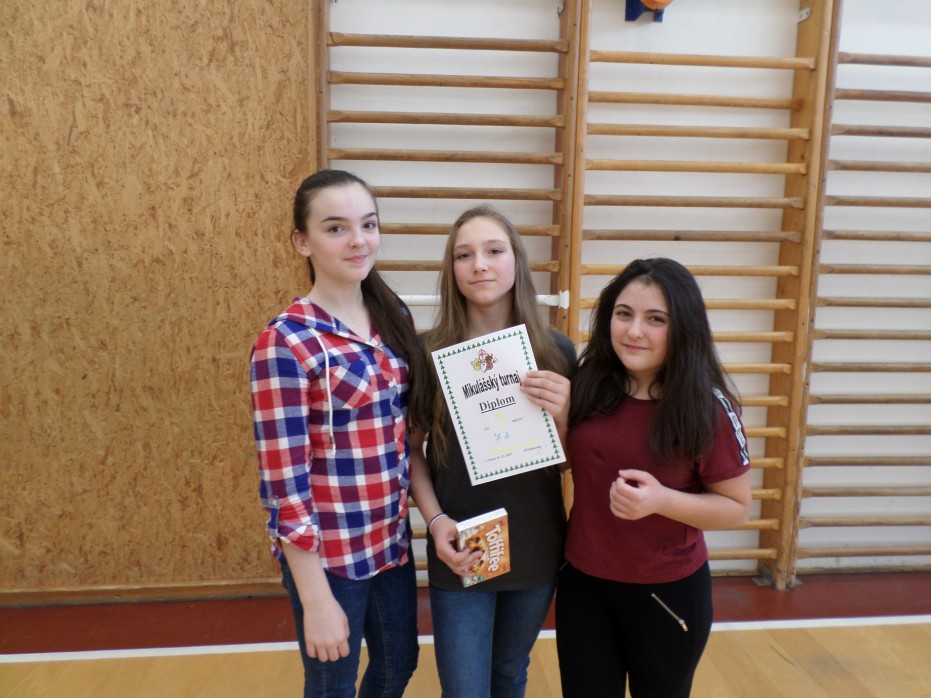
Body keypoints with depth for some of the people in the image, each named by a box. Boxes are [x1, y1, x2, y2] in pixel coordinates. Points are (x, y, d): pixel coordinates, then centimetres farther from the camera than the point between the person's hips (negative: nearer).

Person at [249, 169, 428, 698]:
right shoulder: (286, 342, -19)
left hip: (392, 540, 6)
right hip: (327, 554, -6)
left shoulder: (395, 316, 0)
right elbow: (284, 483, -18)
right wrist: (316, 601, -15)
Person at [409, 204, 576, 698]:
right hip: (459, 554, -2)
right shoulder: (429, 352, -9)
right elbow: (411, 450, -1)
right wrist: (435, 520, -15)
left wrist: (561, 415, -20)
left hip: (536, 550, 2)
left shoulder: (555, 351, -6)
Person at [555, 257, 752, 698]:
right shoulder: (588, 386, -7)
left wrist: (662, 500, -25)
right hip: (582, 584, 3)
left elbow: (736, 508, -9)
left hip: (668, 592, -2)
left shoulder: (708, 407, -17)